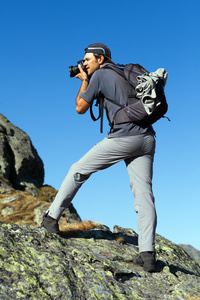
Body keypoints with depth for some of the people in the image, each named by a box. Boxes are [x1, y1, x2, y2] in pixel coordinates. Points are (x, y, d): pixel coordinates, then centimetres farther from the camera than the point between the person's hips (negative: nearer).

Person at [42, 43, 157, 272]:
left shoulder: (99, 75, 4)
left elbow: (81, 108, 8)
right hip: (146, 139, 7)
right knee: (144, 195, -1)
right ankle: (147, 254, -7)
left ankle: (52, 217, 17)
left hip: (123, 137, -7)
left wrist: (84, 80, 21)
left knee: (79, 170, 10)